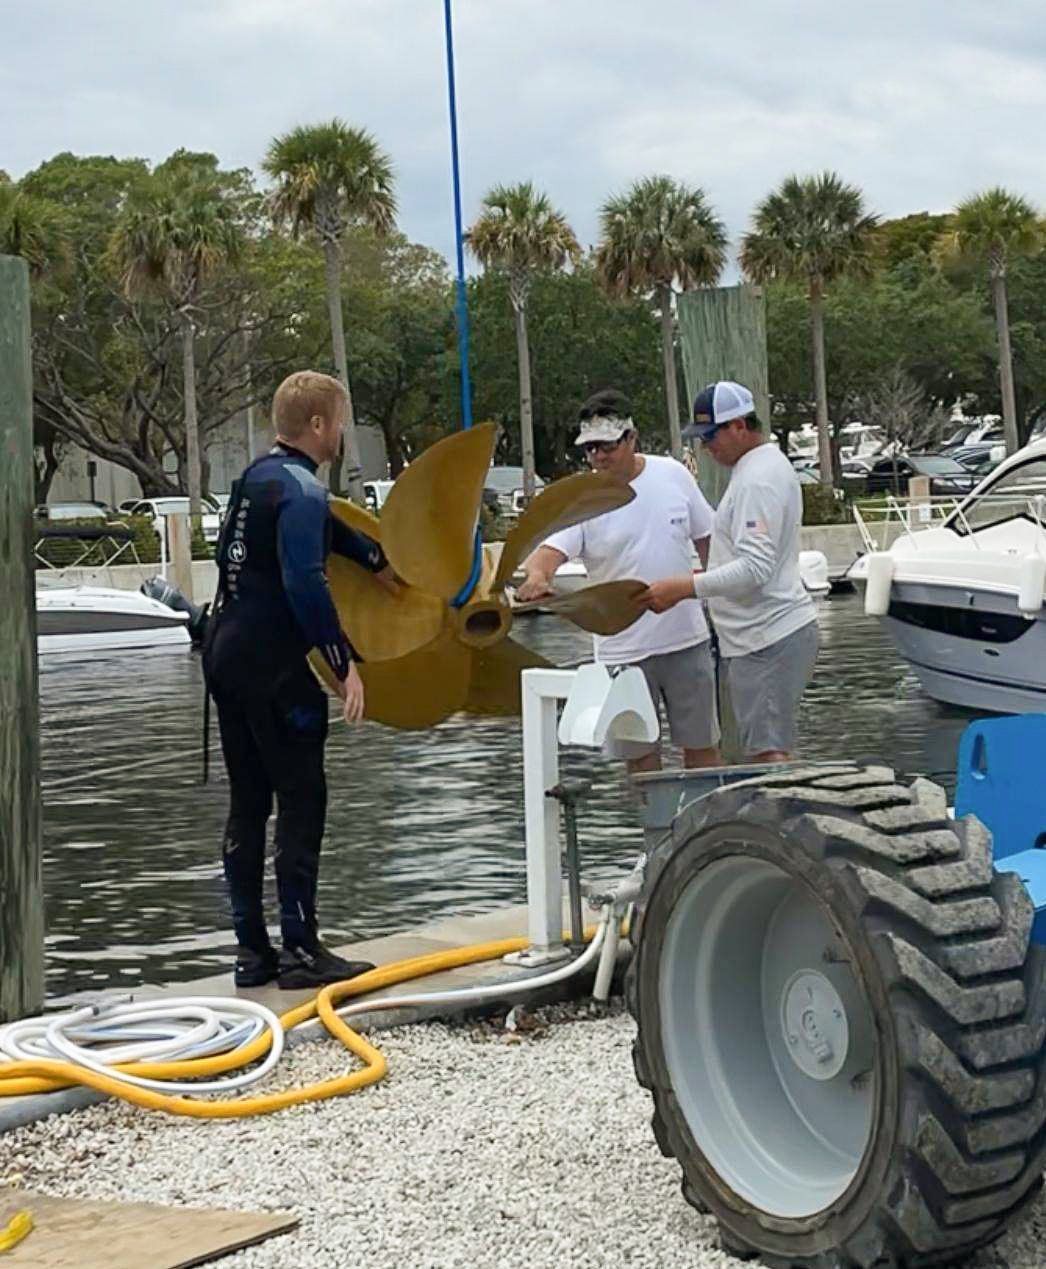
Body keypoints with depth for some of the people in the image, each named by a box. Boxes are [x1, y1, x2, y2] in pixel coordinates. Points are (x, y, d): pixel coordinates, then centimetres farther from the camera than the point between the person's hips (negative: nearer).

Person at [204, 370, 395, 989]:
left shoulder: (259, 476, 16)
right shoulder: (301, 491, -14)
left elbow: (326, 528, 33)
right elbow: (305, 584, -26)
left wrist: (378, 561, 46)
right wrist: (345, 661, -21)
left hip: (227, 655, 10)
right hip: (273, 666, -10)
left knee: (248, 805, 11)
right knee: (301, 801, -2)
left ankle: (252, 950, 16)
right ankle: (301, 949, 0)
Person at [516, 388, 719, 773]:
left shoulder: (673, 475, -1)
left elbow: (707, 539, 10)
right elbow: (551, 549, -24)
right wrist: (537, 575, -46)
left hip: (687, 640, 1)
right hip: (623, 651, -1)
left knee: (702, 747, 10)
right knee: (640, 757, 7)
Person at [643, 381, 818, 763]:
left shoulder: (757, 480, -17)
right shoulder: (767, 465, 17)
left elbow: (755, 568, -26)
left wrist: (685, 588, -28)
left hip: (768, 641, -11)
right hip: (765, 634, 11)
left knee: (768, 754, -13)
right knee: (763, 751, 13)